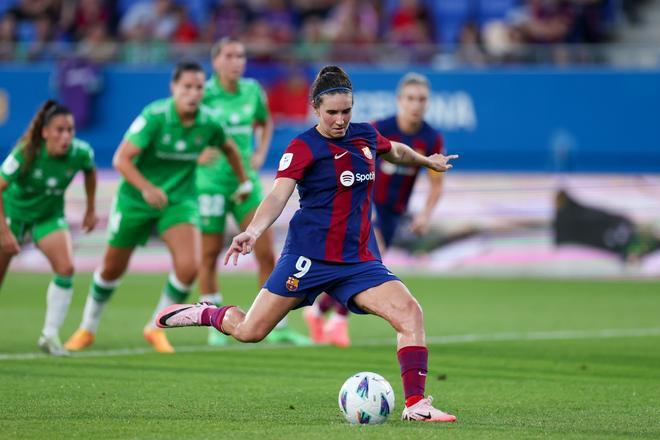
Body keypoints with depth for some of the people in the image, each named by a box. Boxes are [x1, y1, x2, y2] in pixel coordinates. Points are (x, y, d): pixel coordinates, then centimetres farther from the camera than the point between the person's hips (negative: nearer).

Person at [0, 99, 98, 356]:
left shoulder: (80, 153, -21)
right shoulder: (26, 153, -31)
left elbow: (90, 171, 5)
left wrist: (91, 209, 10)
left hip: (49, 216, 2)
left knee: (66, 268, -20)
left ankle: (50, 335, -10)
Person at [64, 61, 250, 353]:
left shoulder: (210, 123, -11)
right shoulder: (154, 117, -23)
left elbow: (229, 148, 13)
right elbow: (121, 159, -26)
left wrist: (244, 183, 22)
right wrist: (147, 188, -40)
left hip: (180, 200, 2)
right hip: (135, 199, -2)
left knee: (189, 266, -20)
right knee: (112, 269, 12)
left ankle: (156, 328, 4)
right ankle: (88, 328, 38)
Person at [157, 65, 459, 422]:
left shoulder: (365, 136, 9)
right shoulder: (304, 147, -9)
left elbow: (396, 151, 33)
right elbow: (278, 195, -22)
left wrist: (427, 161, 48)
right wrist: (253, 231, -39)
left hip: (359, 259, 5)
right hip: (310, 256, -5)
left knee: (409, 313, -18)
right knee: (249, 332, -2)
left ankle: (415, 404, -16)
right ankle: (205, 313, 30)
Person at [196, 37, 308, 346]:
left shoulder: (252, 90, 3)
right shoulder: (206, 94, -10)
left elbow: (265, 123, 23)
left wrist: (260, 153, 8)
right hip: (212, 181, -4)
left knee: (267, 253, -2)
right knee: (210, 256, 3)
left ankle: (278, 328, 3)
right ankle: (216, 328, 15)